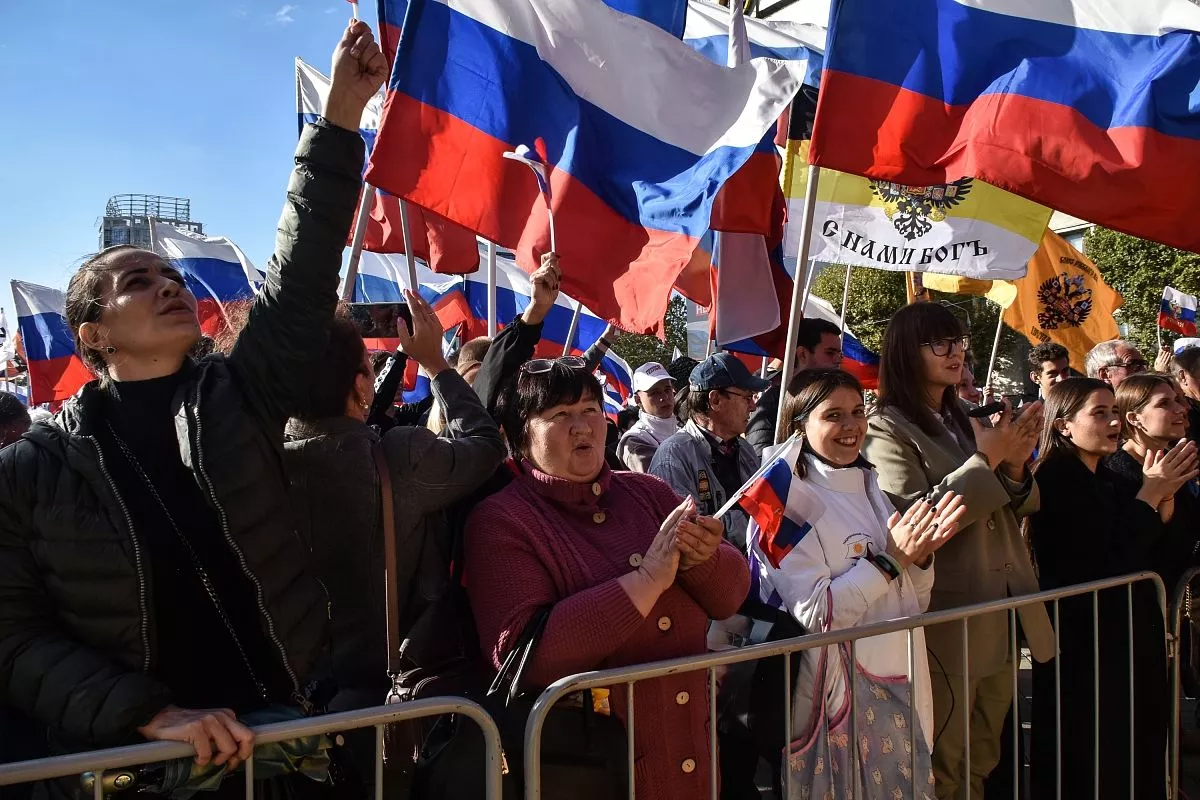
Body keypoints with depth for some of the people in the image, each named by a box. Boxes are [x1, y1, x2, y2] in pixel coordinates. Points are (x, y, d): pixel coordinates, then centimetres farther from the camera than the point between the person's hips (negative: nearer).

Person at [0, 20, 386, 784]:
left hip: (285, 733, 2)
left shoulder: (239, 398, 1)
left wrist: (343, 113, -13)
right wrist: (153, 716, -19)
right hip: (132, 759, -2)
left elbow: (305, 269, -7)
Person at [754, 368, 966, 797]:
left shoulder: (873, 488, 8)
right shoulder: (790, 500, -12)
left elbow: (914, 603, 12)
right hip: (840, 694, -6)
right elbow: (812, 615, -19)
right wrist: (889, 560, -20)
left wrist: (920, 557, -7)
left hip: (903, 686, 7)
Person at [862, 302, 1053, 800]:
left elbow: (1015, 510, 16)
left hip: (1000, 620, 8)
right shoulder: (888, 429, -10)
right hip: (948, 624, -8)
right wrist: (985, 460, -18)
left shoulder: (962, 423, 14)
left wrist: (1014, 466, -5)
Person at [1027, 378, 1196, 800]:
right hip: (1084, 641, -9)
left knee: (1136, 751, 17)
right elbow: (1108, 562, -21)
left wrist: (1162, 495, -1)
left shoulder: (1104, 479, 10)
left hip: (1129, 634, 9)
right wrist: (1149, 494, -13)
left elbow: (1144, 551, 12)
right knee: (1088, 762, 3)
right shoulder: (1057, 481, -18)